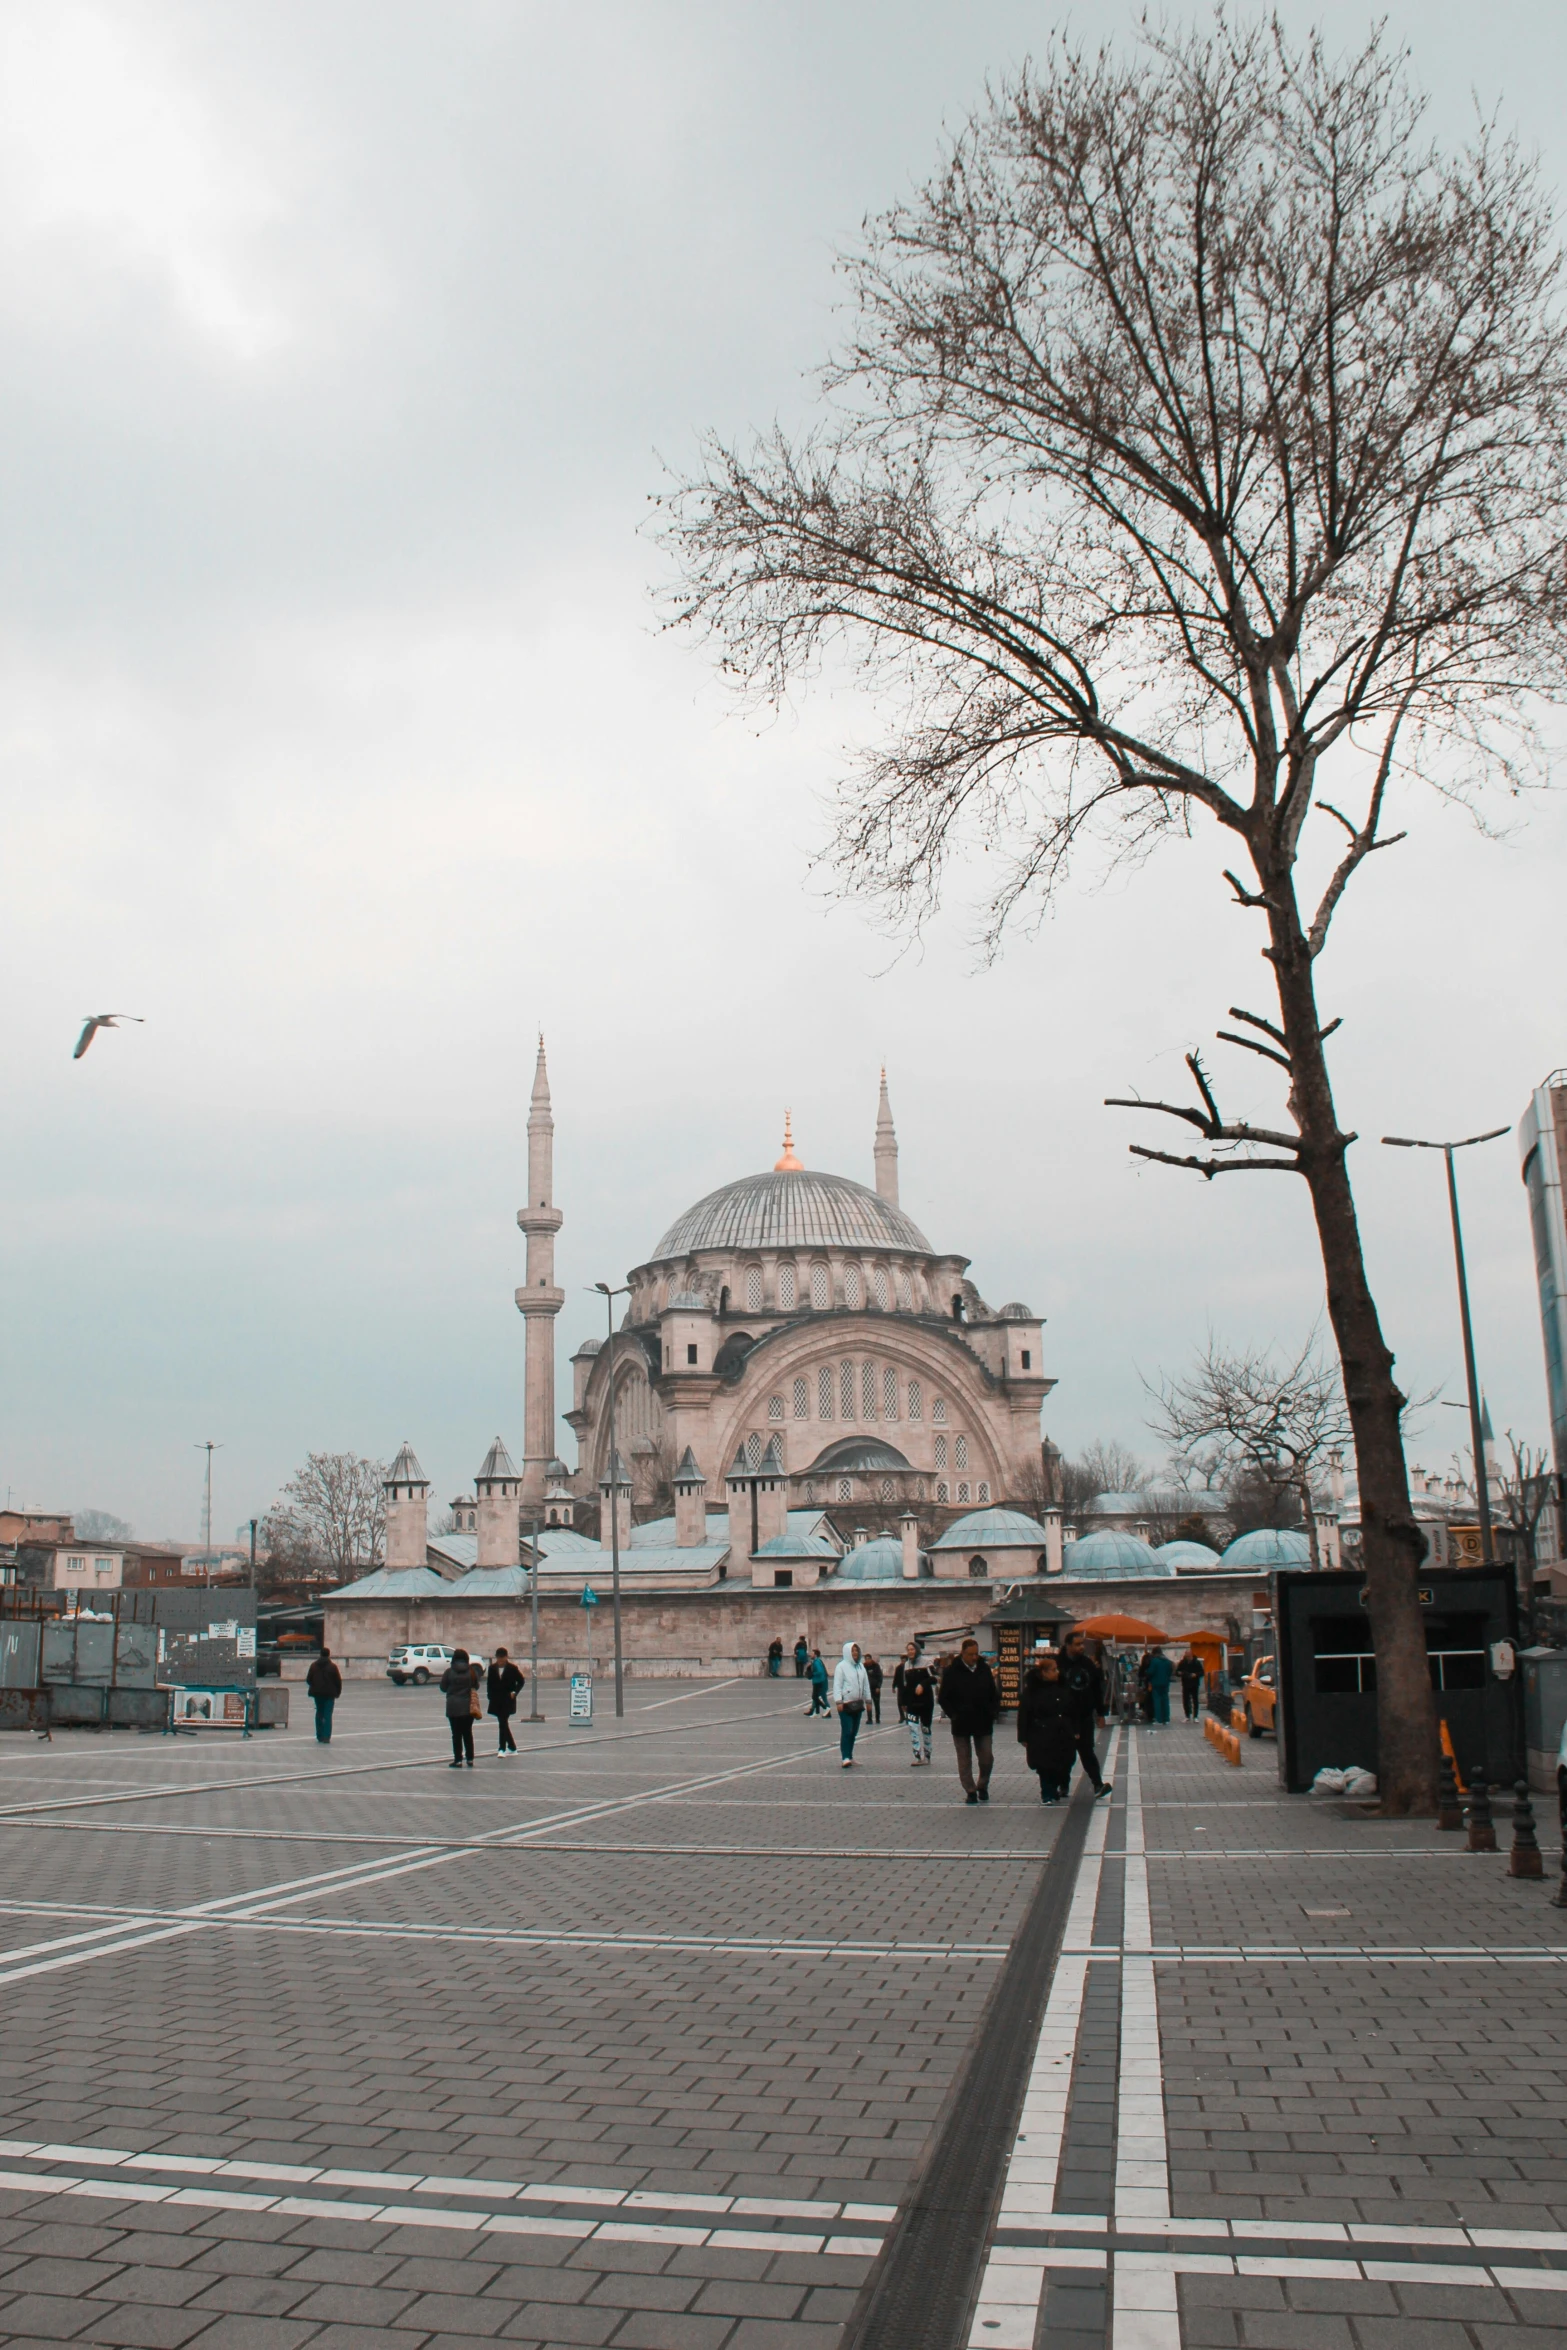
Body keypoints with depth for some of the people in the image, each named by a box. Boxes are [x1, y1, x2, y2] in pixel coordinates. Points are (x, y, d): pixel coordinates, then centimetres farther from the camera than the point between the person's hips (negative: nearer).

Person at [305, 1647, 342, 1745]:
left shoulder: (314, 1666, 3)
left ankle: (319, 1736, 16)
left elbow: (308, 1680, 6)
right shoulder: (332, 1667, -7)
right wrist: (338, 1692, 6)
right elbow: (338, 1681, -7)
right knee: (327, 1715, -1)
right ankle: (326, 1737, -10)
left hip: (317, 1693, 3)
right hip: (329, 1694, -3)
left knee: (319, 1714, 15)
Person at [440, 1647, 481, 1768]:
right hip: (469, 1707, 3)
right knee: (468, 1733, 14)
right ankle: (470, 1759, 15)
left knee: (456, 1734, 3)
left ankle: (458, 1760, 1)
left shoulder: (449, 1672, -9)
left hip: (453, 1707, -3)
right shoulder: (472, 1671, -2)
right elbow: (476, 1686, 7)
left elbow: (443, 1687, -1)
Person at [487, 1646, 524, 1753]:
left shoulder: (512, 1668, -6)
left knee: (503, 1723, -11)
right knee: (503, 1723, 9)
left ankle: (502, 1748, -8)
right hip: (496, 1700, 4)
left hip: (508, 1700, -4)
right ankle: (512, 1747, 21)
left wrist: (514, 1692, -8)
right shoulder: (492, 1668, 3)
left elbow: (520, 1681, 3)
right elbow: (489, 1683, 11)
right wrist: (490, 1695, 0)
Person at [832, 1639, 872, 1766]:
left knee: (854, 1732, 10)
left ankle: (850, 1756, 18)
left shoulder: (861, 1666, 13)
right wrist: (838, 1702, -17)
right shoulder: (842, 1666, -6)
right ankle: (845, 1757, -12)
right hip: (846, 1704, -6)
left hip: (858, 1704, 6)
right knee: (846, 1731, -11)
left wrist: (868, 1700, 17)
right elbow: (837, 1685, -10)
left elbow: (866, 1684, 19)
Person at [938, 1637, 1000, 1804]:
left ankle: (982, 1786, 25)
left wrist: (993, 1712, 0)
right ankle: (970, 1791, 15)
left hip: (983, 1723, 2)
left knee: (987, 1758, 3)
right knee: (965, 1760, 5)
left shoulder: (985, 1669, 3)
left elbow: (994, 1694, 12)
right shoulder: (952, 1672, -6)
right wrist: (953, 1715, -9)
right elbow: (944, 1698, -1)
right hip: (961, 1724, -2)